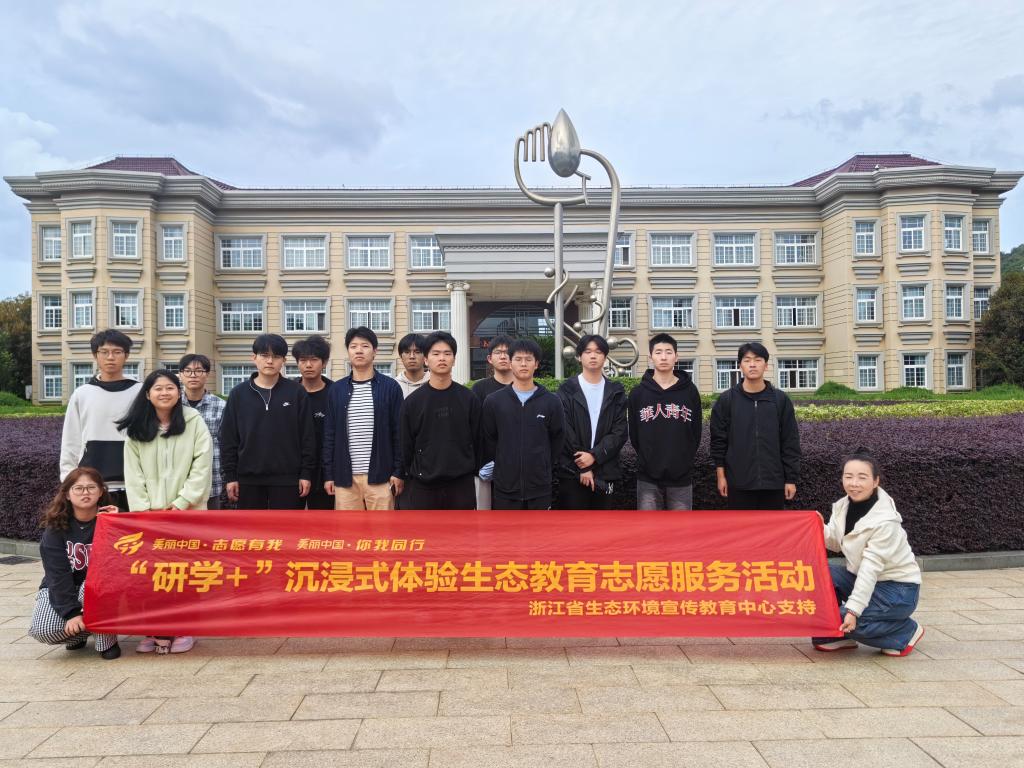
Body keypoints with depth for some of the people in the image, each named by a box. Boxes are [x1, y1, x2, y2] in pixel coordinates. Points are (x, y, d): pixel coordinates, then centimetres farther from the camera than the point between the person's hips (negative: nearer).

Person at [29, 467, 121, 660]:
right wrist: (71, 612, -26)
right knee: (42, 630, -24)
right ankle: (80, 632, 9)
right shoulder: (56, 527, -11)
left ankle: (107, 640, -12)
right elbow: (57, 573, -16)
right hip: (61, 588, 1)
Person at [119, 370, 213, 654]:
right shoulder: (136, 430, 8)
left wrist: (180, 503, -10)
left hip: (187, 510, -2)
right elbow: (133, 474, 4)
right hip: (149, 512, 3)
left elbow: (202, 467, -6)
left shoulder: (195, 423, -1)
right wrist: (142, 510, -6)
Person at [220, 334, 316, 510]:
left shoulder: (297, 392, 0)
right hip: (249, 478, 2)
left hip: (287, 478, -1)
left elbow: (307, 436, -1)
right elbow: (228, 439, 4)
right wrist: (230, 475, -1)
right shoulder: (239, 393, 4)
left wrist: (306, 473, -5)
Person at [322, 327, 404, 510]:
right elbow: (329, 434, 9)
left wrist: (399, 472, -5)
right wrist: (328, 474, 5)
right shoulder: (336, 389, 8)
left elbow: (399, 432, 0)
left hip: (380, 475, -2)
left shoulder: (390, 387, 1)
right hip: (345, 476, 2)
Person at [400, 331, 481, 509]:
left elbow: (477, 441, 4)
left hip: (462, 486, 1)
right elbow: (406, 445, 4)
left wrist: (474, 471, 4)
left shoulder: (469, 399, 1)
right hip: (423, 487, 0)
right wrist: (413, 474, 4)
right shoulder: (413, 401, -1)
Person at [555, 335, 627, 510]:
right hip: (572, 472, -2)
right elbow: (565, 432, -5)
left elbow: (620, 431, -1)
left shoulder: (616, 392, 9)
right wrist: (582, 467, -11)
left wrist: (594, 456, -14)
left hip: (605, 472, 2)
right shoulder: (567, 390, 2)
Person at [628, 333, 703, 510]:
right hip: (648, 478, 0)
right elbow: (634, 434, 6)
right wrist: (650, 459, 5)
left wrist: (683, 460, 5)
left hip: (681, 477, 0)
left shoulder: (690, 391, 2)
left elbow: (696, 432, 6)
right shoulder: (638, 393, 1)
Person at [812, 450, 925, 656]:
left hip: (897, 588, -7)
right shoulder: (844, 505, -5)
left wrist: (853, 609, -31)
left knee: (845, 619, -24)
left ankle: (906, 632, 1)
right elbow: (836, 544, 0)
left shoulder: (885, 521, -26)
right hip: (860, 576, 7)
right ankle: (838, 636, 2)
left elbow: (871, 567, -29)